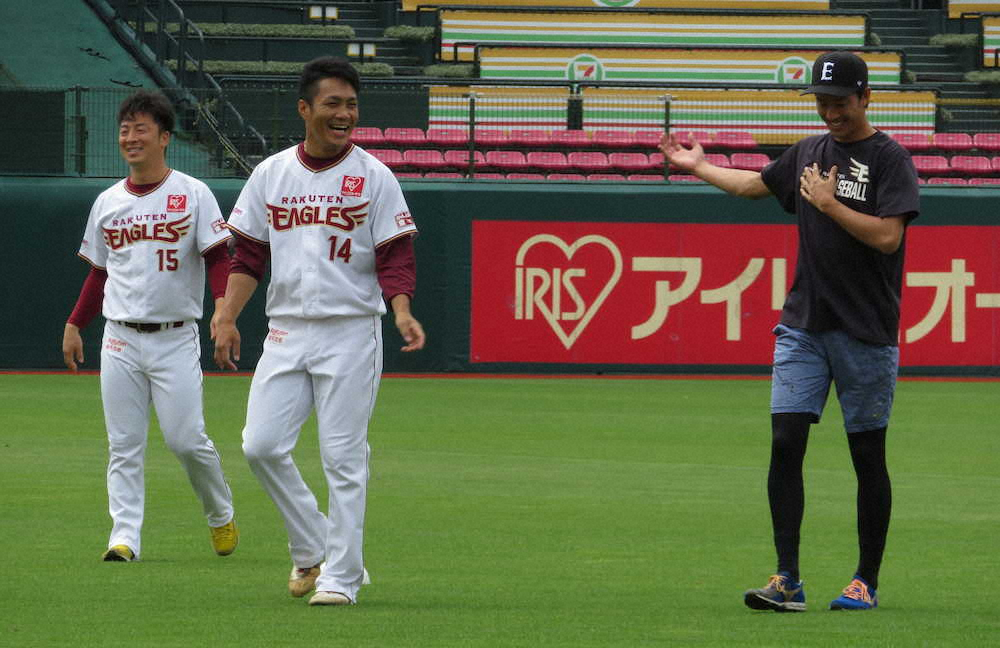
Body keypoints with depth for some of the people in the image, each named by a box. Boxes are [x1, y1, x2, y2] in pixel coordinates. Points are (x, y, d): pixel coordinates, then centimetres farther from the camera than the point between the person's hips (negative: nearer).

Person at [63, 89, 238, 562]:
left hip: (175, 340, -4)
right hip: (120, 341, 4)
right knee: (123, 446, -1)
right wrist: (74, 324, 14)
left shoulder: (192, 195, 0)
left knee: (186, 439, -8)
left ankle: (220, 515, 16)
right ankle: (125, 537, -1)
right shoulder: (107, 202, 12)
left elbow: (217, 257, -6)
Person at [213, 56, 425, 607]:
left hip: (351, 334, -3)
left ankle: (341, 575, 3)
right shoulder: (271, 174, 9)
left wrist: (402, 312, -21)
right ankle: (310, 549, 14)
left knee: (344, 458, -4)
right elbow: (248, 254, 11)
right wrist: (227, 319, 0)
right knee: (261, 446, -5)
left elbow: (395, 257, -4)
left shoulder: (373, 177, -1)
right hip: (285, 333, 3)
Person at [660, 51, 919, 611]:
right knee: (786, 441, -7)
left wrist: (828, 204, -16)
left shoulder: (890, 160, -6)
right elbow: (755, 184, 32)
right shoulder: (808, 153, 13)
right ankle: (787, 580, -7)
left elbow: (887, 235, -18)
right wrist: (701, 168, 39)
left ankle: (867, 582, 12)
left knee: (868, 456, 3)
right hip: (803, 327, 5)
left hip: (866, 334, -5)